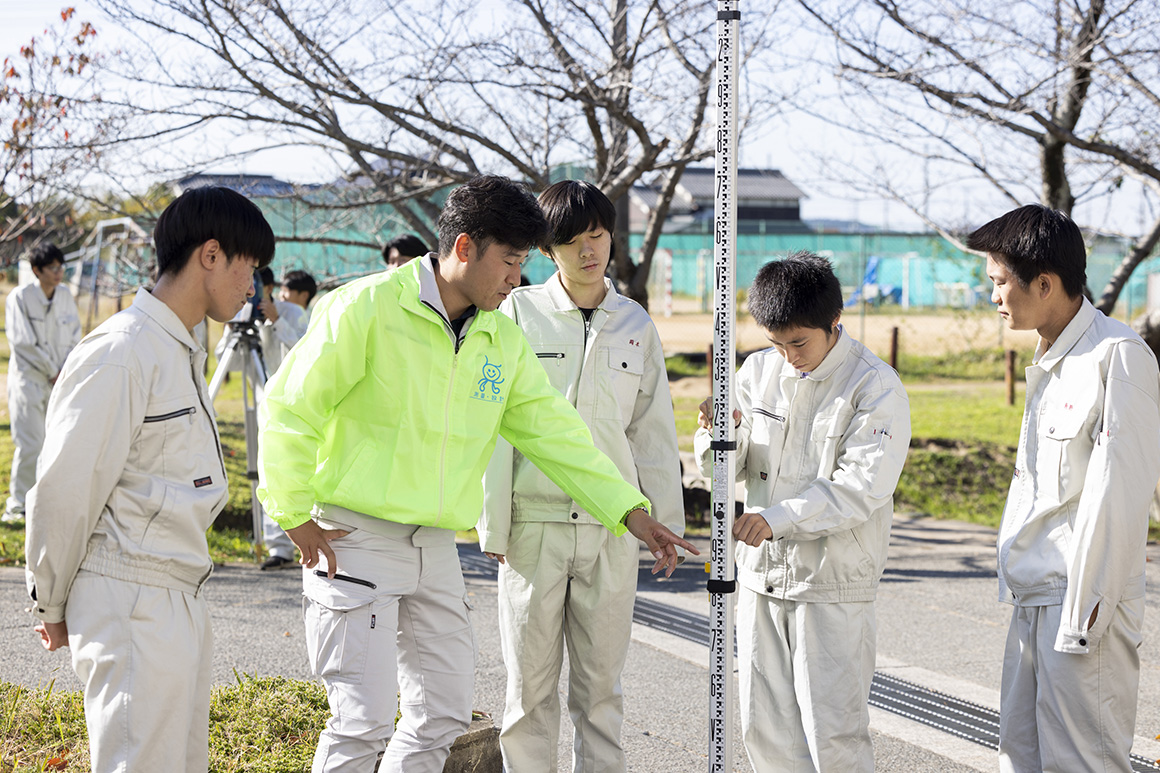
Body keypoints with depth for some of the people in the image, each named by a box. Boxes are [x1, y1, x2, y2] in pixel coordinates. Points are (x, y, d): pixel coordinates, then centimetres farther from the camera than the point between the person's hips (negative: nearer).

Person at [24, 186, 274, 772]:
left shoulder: (184, 352, 16)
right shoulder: (120, 354, -15)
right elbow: (64, 489, -13)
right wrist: (53, 606, -3)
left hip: (180, 601, 9)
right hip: (129, 607, -9)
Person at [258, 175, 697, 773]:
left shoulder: (503, 341, 9)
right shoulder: (369, 307, -12)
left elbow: (554, 432, 11)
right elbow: (290, 407, -10)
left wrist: (631, 511, 4)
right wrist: (295, 516, -10)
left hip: (436, 548, 7)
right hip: (355, 540, -7)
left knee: (444, 715, 10)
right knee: (363, 721, -9)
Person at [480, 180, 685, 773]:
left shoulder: (635, 325, 8)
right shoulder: (520, 313, 0)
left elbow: (654, 429, 13)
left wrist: (667, 519, 10)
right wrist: (493, 524, -4)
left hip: (612, 525, 2)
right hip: (535, 522, -2)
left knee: (601, 684, 8)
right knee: (530, 683, 3)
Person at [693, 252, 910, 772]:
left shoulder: (876, 387, -10)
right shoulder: (758, 371, 6)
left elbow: (862, 486, -17)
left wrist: (778, 518, -26)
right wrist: (720, 436, -15)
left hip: (833, 581, -5)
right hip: (762, 572, 5)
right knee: (764, 728, 10)